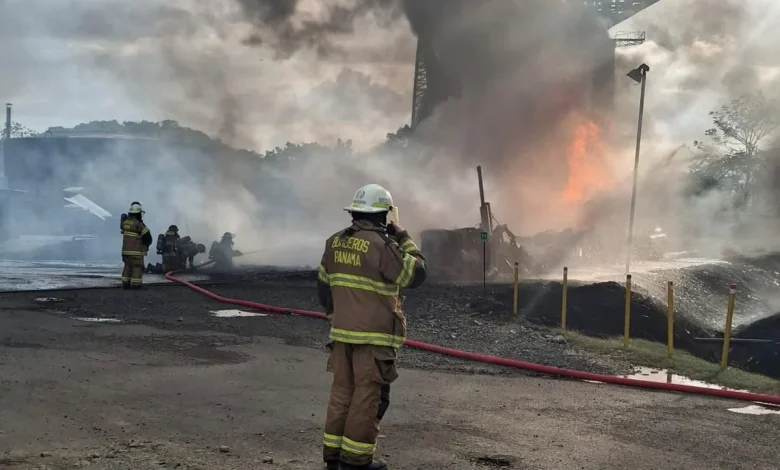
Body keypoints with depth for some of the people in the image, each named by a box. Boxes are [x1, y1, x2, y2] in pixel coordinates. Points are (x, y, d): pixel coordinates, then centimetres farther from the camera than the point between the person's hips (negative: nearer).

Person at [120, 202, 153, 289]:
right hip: (136, 251, -7)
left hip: (126, 249, 7)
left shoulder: (125, 222, 4)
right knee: (137, 268, -3)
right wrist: (147, 244, 5)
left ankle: (126, 284, 10)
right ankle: (136, 285, -7)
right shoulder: (139, 224, -18)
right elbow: (147, 237, -16)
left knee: (128, 267, 13)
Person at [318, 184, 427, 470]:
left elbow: (324, 286, 15)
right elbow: (416, 274, -9)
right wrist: (403, 239, 0)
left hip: (342, 332, 7)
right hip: (374, 335, -7)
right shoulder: (380, 245, -16)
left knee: (342, 391, 13)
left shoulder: (335, 243, 7)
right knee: (368, 395, -1)